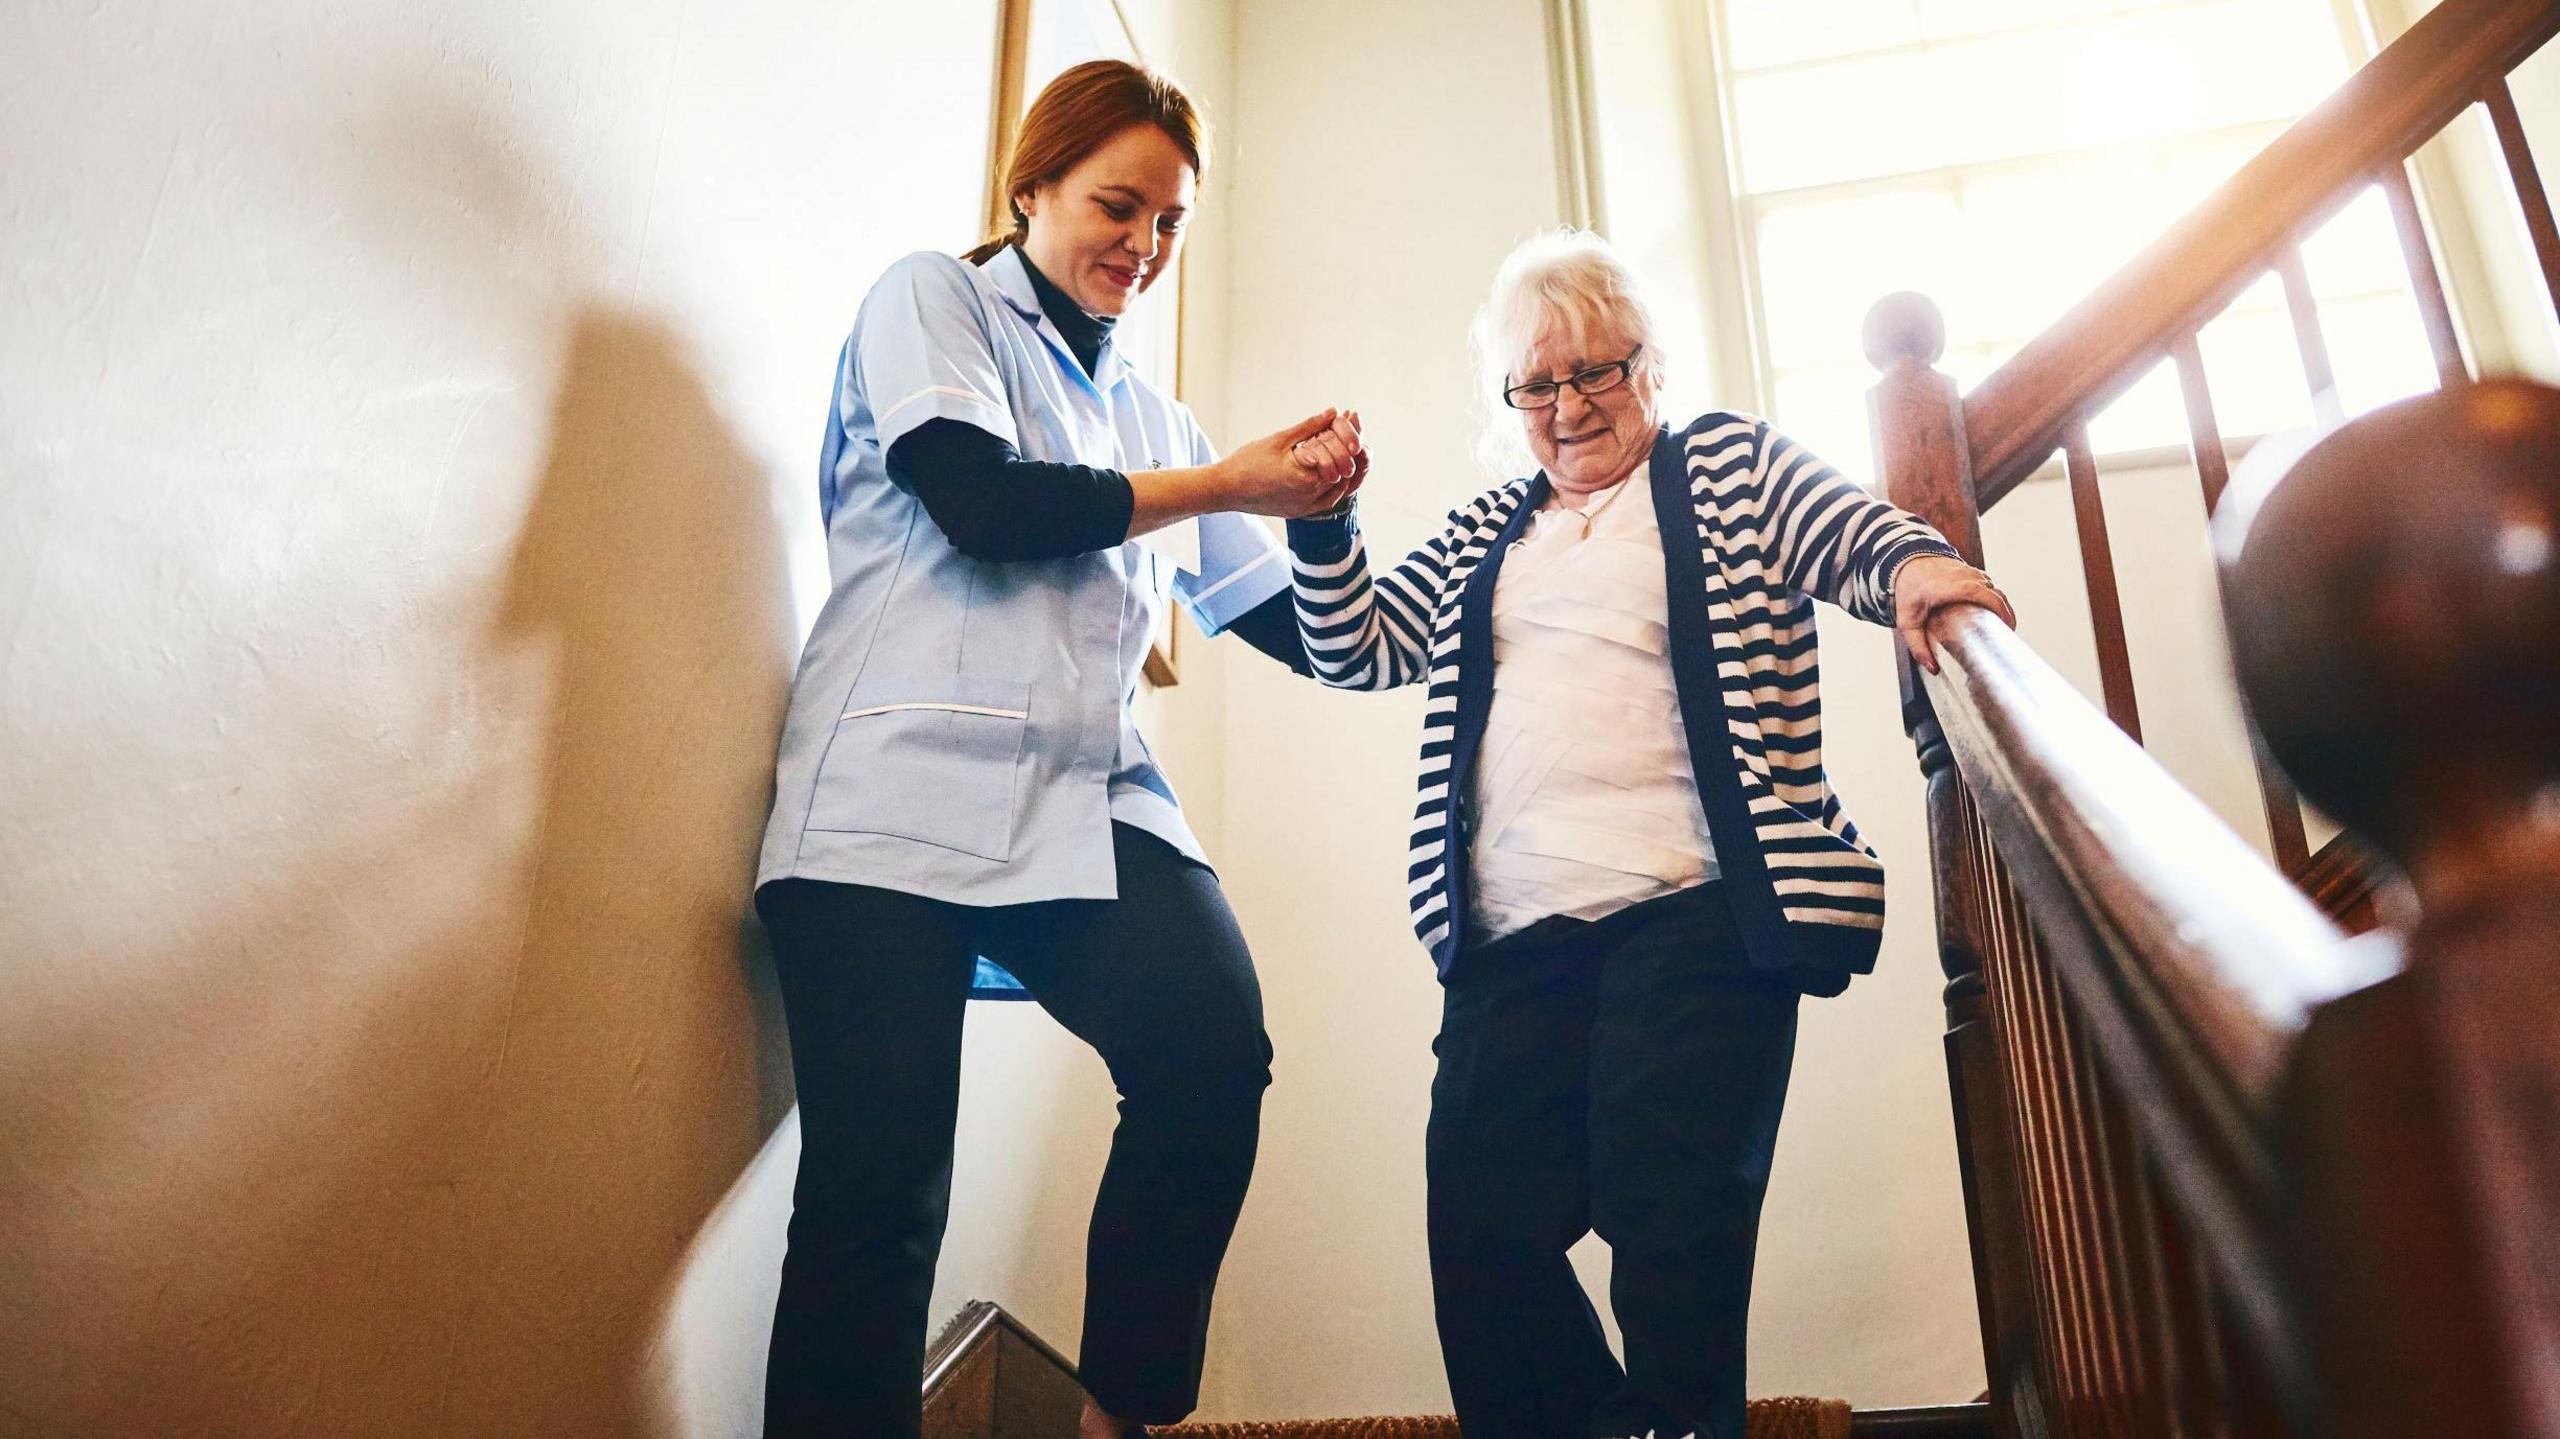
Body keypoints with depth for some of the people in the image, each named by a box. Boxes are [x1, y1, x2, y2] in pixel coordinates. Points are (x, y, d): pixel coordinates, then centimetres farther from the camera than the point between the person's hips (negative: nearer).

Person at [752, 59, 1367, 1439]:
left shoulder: (1147, 413, 26)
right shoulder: (927, 300, 13)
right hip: (902, 794, -4)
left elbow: (1299, 629, 26)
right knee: (878, 1189, -13)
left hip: (1091, 803, 4)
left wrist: (1312, 504, 8)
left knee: (1215, 1051, -22)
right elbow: (984, 500, -7)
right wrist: (1224, 483, 1)